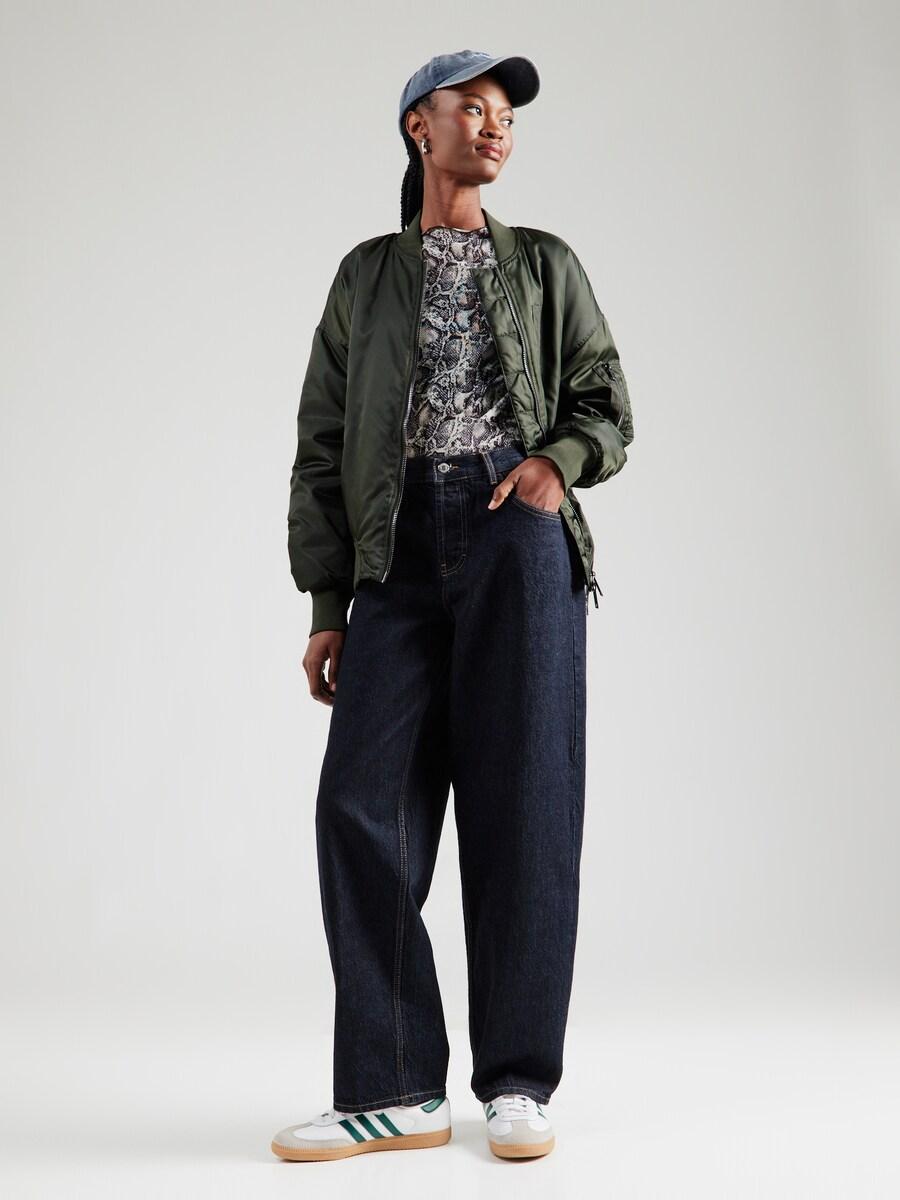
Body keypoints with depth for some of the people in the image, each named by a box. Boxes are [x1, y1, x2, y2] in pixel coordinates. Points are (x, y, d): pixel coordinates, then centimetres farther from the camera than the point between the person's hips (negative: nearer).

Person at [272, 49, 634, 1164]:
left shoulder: (546, 264, 20)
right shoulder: (365, 275, 20)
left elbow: (606, 406, 16)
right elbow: (321, 446, 15)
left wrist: (556, 460, -9)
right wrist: (326, 604, 6)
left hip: (520, 530, -1)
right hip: (402, 546, 1)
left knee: (521, 802, -6)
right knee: (365, 797, -10)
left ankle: (517, 1081, 3)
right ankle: (394, 1090, -3)